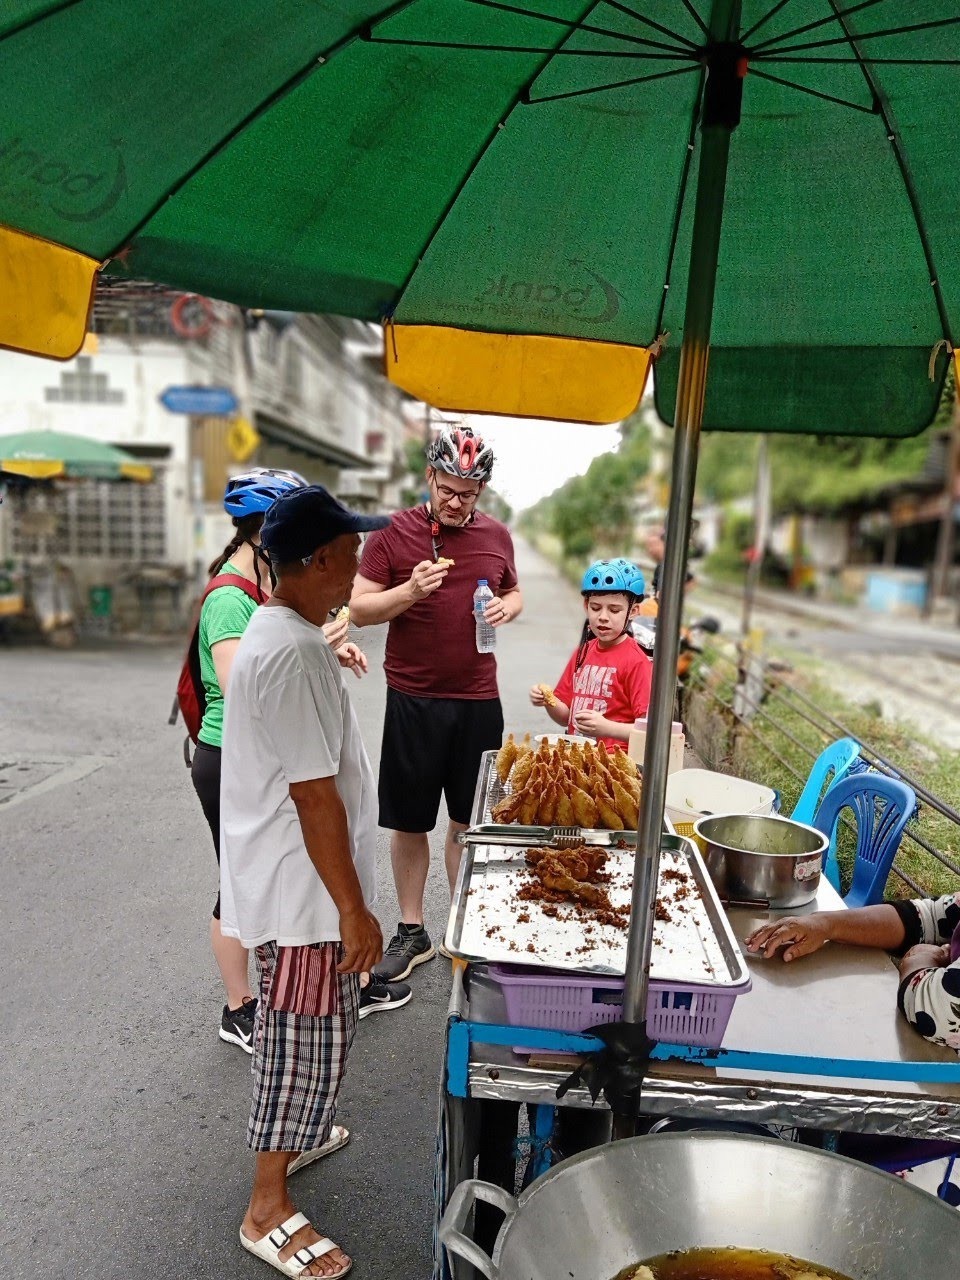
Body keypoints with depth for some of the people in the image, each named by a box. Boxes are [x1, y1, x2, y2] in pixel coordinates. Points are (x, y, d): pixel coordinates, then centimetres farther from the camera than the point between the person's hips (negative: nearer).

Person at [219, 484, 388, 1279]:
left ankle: (291, 1139, 50)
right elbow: (314, 795, -26)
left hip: (291, 877, 10)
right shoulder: (293, 654, -28)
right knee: (308, 1040, 8)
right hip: (304, 886, -10)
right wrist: (353, 908, -20)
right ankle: (269, 1211, 30)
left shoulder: (278, 631, 4)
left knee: (300, 1031, 27)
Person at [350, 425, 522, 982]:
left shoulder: (496, 535, 6)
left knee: (467, 820, 13)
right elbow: (359, 609, -4)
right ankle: (412, 932, 27)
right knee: (410, 823, 9)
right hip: (413, 700, -2)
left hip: (478, 700, 3)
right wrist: (412, 590, -21)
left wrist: (506, 608, -3)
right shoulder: (394, 533, -5)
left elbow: (514, 593, 21)